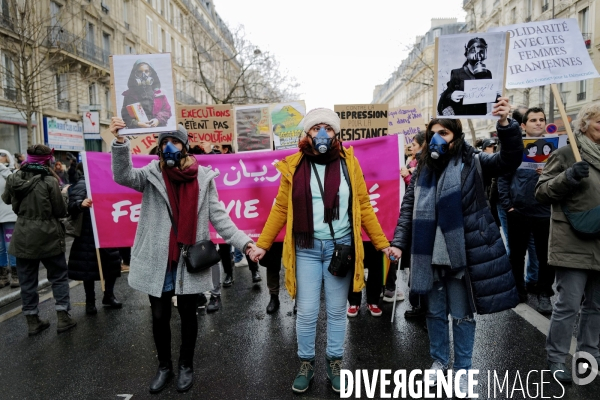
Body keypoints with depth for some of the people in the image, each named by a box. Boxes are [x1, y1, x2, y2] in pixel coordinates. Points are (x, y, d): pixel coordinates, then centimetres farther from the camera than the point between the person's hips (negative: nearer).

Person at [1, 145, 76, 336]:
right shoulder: (49, 181, -14)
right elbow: (61, 211, -8)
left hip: (22, 237, 4)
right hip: (47, 236, -4)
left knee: (27, 279, 12)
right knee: (59, 276, 10)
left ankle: (32, 320, 19)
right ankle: (63, 317, 9)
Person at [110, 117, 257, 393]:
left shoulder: (202, 177, -1)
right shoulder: (152, 174, 0)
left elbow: (218, 216, -3)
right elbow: (123, 176, -19)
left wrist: (243, 242, -14)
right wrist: (120, 141, -35)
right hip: (158, 260, 1)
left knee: (187, 313, 15)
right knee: (159, 316, 14)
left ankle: (186, 365, 36)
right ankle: (164, 366, 37)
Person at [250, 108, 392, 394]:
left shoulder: (348, 163, 0)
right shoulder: (294, 166, -1)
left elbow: (363, 207, 3)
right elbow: (280, 209, 3)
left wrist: (383, 243, 3)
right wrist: (262, 244, 0)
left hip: (340, 247, 1)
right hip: (306, 248, 0)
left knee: (336, 311, 13)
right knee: (307, 312, 7)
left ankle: (334, 363, 33)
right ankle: (306, 364, 30)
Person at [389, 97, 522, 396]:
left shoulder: (472, 163, -2)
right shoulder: (423, 169, 8)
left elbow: (509, 160, -17)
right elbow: (408, 210, 8)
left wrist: (505, 125, -33)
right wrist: (398, 243, -2)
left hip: (462, 255, -3)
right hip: (430, 256, 4)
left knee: (462, 314, 10)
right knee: (435, 312, 17)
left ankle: (462, 370, 29)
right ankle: (439, 361, 36)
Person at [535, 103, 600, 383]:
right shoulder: (566, 154, -6)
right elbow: (541, 192, -9)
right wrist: (568, 177, -22)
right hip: (574, 243, -7)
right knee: (568, 305, -2)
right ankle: (556, 359, 11)